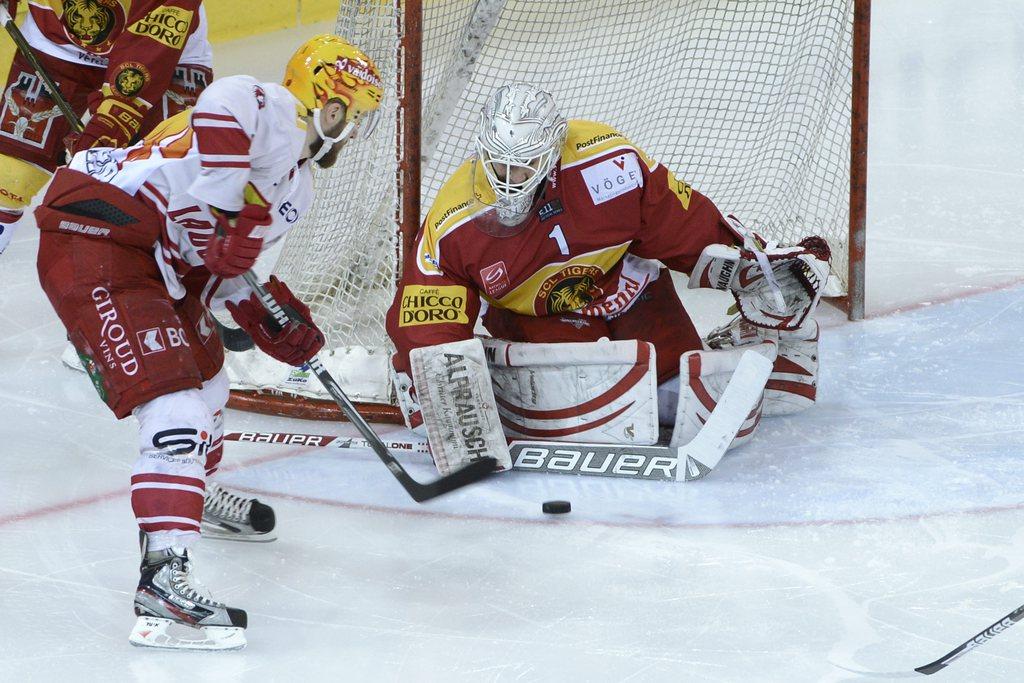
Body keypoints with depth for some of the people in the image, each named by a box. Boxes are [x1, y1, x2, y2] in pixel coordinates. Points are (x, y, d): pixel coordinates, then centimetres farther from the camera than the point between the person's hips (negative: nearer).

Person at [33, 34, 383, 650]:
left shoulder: (297, 185, 20)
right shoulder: (269, 110, -10)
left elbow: (219, 271, 21)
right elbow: (221, 109, -35)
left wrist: (274, 331, 5)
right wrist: (236, 219, -29)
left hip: (162, 263, 11)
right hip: (94, 240, -11)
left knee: (205, 375, 31)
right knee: (175, 406, -21)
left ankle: (195, 491, 58)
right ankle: (165, 571, -30)